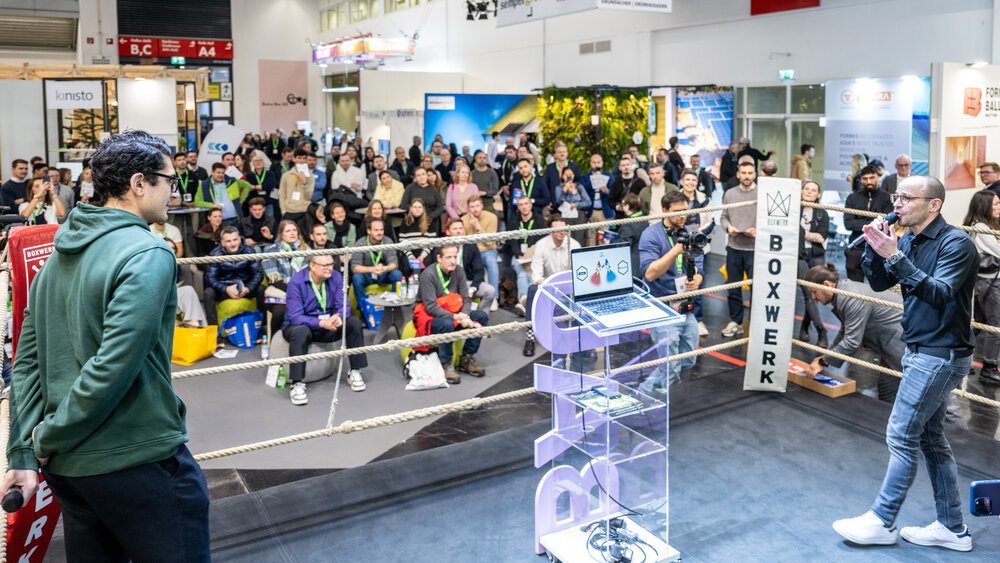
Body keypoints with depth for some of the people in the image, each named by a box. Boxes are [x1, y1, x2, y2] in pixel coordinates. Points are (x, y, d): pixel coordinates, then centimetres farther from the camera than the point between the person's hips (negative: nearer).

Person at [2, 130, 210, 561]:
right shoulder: (149, 255, -16)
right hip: (138, 461, -8)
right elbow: (115, 366, -23)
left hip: (68, 463, 8)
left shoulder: (59, 254, 9)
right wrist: (51, 436, -10)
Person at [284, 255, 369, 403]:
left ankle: (355, 372, -7)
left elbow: (343, 305, -9)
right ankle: (297, 384, -34)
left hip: (328, 323, 4)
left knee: (354, 322, -18)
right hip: (301, 325, -4)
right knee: (301, 331, -38)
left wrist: (339, 316, -34)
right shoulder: (296, 282, -21)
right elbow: (295, 317, -26)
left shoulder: (335, 277, -8)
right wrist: (321, 323, -38)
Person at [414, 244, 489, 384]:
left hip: (452, 314, 6)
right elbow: (431, 307, -24)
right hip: (430, 317, -6)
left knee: (482, 316, -11)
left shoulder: (458, 271, -3)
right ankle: (445, 365, -18)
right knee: (447, 324, -38)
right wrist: (456, 317, -33)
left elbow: (466, 299, -4)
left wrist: (464, 316, -26)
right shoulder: (428, 275, -20)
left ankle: (466, 359, 0)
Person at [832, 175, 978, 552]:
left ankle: (881, 522, 9)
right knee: (930, 437, 14)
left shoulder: (956, 243, -16)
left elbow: (940, 294, -27)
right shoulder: (908, 241, 6)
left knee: (902, 437, -3)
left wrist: (896, 256, -33)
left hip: (941, 355, -8)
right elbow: (879, 283, 7)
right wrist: (875, 249, -10)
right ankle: (952, 528, 24)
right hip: (921, 351, 9)